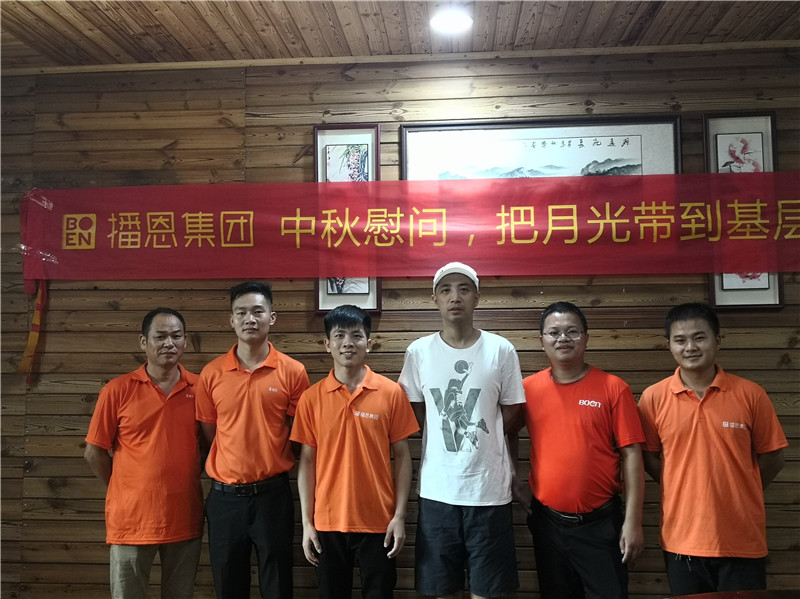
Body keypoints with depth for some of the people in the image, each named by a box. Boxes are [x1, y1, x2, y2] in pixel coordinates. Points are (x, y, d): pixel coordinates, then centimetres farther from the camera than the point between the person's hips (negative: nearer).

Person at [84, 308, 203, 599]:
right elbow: (94, 452, 0)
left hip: (185, 518, 2)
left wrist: (182, 486, 6)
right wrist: (126, 490, 4)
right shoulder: (118, 390, -7)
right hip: (132, 519, -2)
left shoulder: (199, 388, -2)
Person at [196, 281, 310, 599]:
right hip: (224, 497, 2)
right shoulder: (211, 374, -1)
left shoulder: (292, 372, -6)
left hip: (272, 495, -2)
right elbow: (209, 432, 8)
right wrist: (233, 466, 6)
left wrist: (272, 465, 1)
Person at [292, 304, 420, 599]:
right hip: (328, 522, 1)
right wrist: (307, 522, 0)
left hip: (378, 521, -1)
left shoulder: (392, 393, -5)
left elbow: (402, 456, -1)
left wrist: (399, 515, -5)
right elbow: (307, 461, 2)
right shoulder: (311, 398, -2)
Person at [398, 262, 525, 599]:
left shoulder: (501, 350, -3)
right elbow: (418, 418, 6)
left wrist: (472, 432, 0)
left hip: (489, 489, -1)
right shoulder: (418, 352, 0)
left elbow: (510, 418, 3)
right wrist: (449, 432, -3)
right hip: (437, 490, 1)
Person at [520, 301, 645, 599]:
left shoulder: (613, 388, -7)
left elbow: (631, 455, -7)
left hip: (601, 523, -2)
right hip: (547, 522, 3)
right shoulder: (528, 388, -1)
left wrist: (633, 521, -10)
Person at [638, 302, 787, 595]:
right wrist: (685, 492, -1)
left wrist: (736, 495, 3)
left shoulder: (751, 394, -5)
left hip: (742, 541, 0)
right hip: (681, 540, 1)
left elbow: (772, 458, 3)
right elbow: (649, 457, 4)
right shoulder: (654, 397, -5)